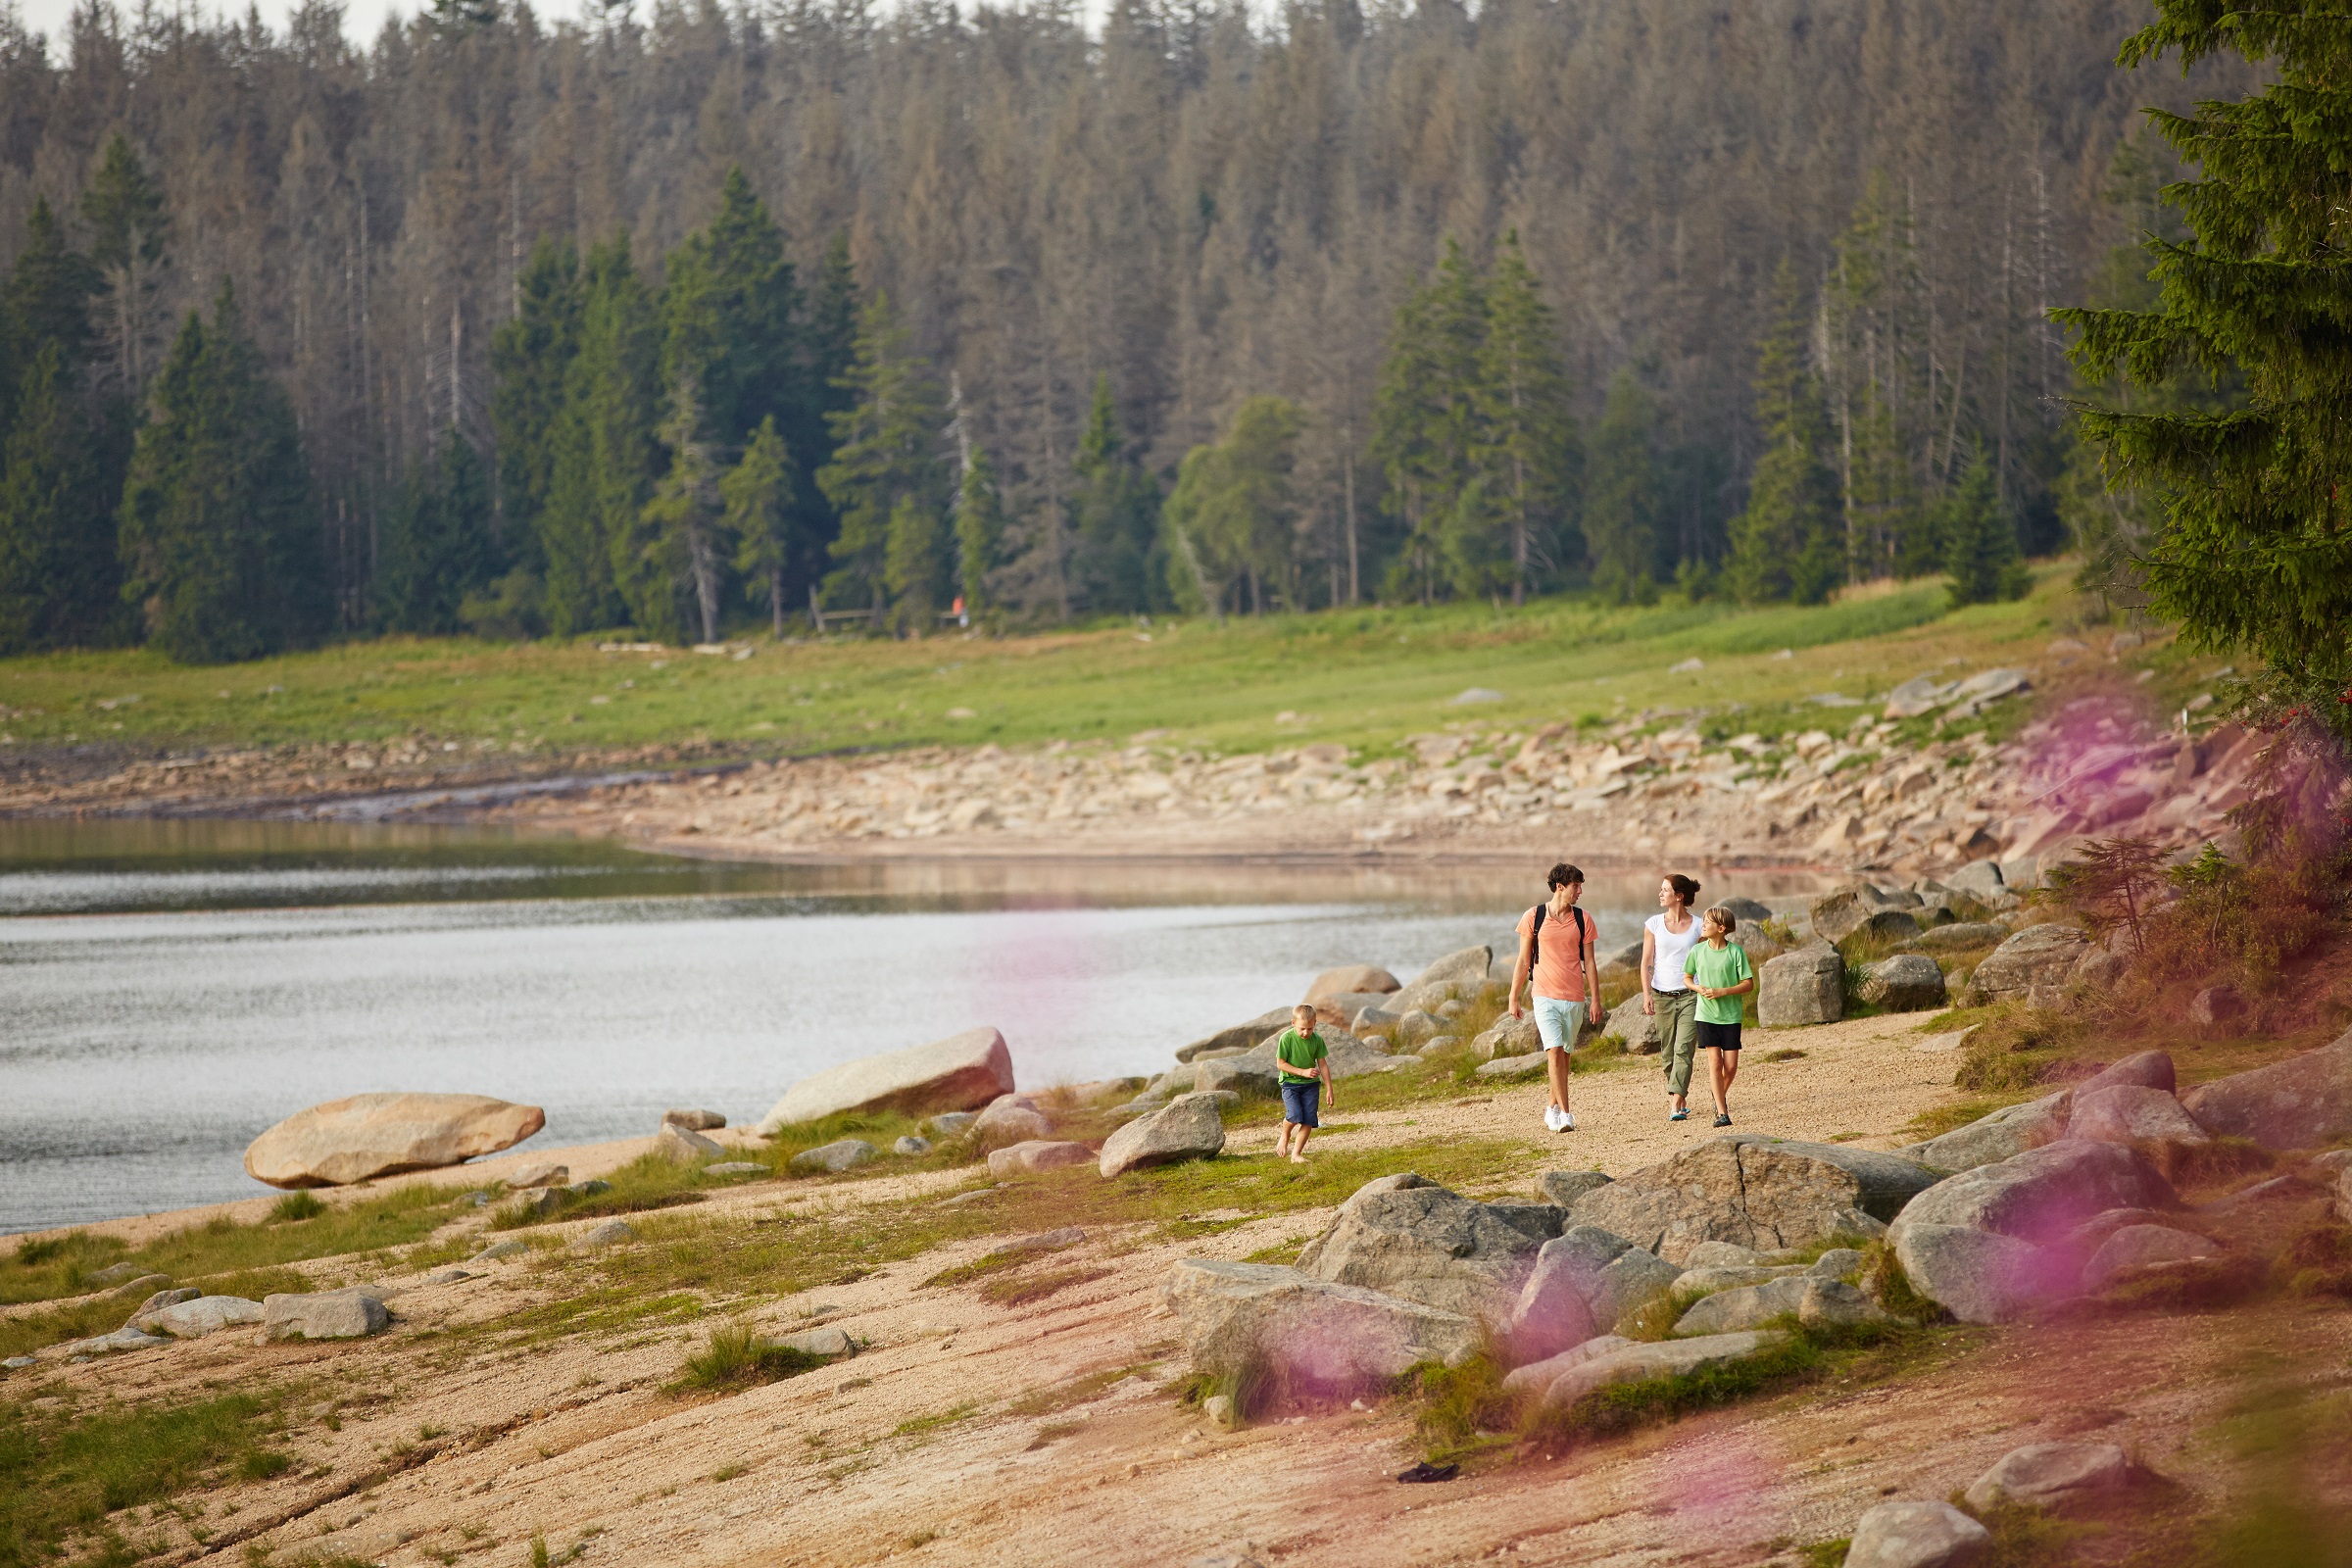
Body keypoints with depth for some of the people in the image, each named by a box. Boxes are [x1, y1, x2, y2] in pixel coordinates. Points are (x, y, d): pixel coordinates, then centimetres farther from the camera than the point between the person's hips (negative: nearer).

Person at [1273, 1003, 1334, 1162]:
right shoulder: (1286, 1039, -13)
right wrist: (1303, 1072, -18)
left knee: (1309, 1121, -4)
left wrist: (1329, 1089, 6)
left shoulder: (1317, 1040, -3)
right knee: (1294, 1115, -22)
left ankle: (1296, 1154, 8)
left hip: (1311, 1084, 3)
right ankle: (1284, 1136, 10)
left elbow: (1323, 1065, 5)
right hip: (1290, 1083, -3)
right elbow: (1280, 1063, -11)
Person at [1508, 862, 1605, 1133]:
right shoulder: (1534, 917, -1)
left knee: (1564, 1055, 9)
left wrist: (1595, 999, 4)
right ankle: (1564, 1114, -16)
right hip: (1545, 996, -3)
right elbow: (1523, 962, 5)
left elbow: (1589, 962, 9)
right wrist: (1514, 997, 4)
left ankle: (1553, 1108, 25)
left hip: (1574, 998, 3)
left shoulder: (1582, 920, 6)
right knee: (1554, 1052, -14)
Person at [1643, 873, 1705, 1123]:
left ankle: (1676, 1104, -19)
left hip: (1690, 995, -2)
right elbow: (1646, 962, 5)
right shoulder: (1654, 924, 6)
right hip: (1663, 996, 2)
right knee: (1668, 1054, 7)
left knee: (1684, 1050, -14)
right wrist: (1646, 993, -5)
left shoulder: (1698, 926, 2)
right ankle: (1681, 1098, 23)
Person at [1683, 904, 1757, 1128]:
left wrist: (1722, 992, -16)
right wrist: (1699, 988, -7)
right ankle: (1722, 1113, -5)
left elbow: (1749, 984, -5)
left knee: (1731, 1066, 0)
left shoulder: (1736, 952, -6)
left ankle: (1720, 1095, 32)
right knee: (1715, 1062, -9)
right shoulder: (1697, 951, 1)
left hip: (1730, 1015, -1)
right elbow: (1687, 978, 15)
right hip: (1706, 1014, 1)